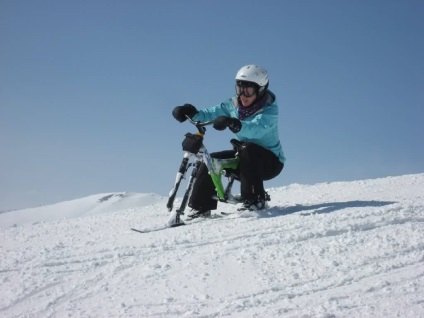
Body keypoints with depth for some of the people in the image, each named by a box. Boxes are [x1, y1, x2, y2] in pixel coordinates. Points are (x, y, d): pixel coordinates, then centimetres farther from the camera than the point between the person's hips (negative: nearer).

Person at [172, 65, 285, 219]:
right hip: (246, 159, 6)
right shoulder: (234, 104, -3)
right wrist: (193, 113, -33)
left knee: (247, 149, -35)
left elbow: (256, 129, -42)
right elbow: (211, 113, -12)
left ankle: (255, 200, -28)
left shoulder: (269, 110, -22)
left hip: (271, 161, -6)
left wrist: (233, 124, -59)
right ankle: (201, 207, 1)